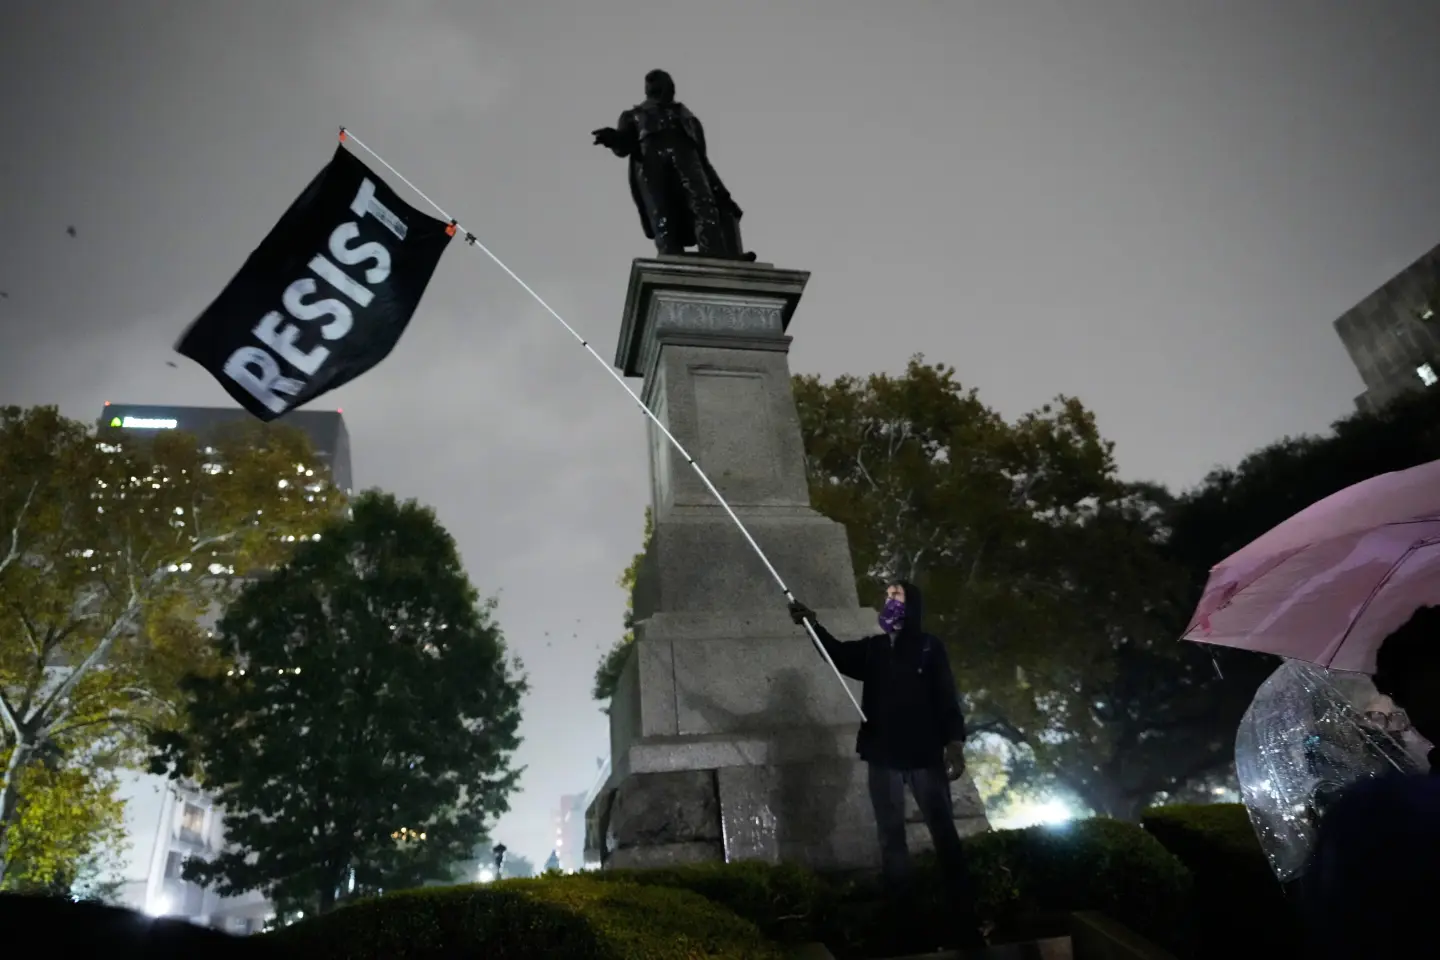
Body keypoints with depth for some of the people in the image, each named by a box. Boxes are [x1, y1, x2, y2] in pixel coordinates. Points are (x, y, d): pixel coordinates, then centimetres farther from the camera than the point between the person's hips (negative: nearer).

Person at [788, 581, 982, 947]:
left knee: (944, 833, -1)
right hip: (883, 757, 3)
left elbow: (947, 698, -3)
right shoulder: (872, 648, 11)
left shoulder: (929, 647, 2)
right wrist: (813, 624, -19)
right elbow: (838, 653, -4)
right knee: (891, 836, 7)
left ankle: (966, 918, 6)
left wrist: (954, 743, -14)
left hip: (925, 754, -3)